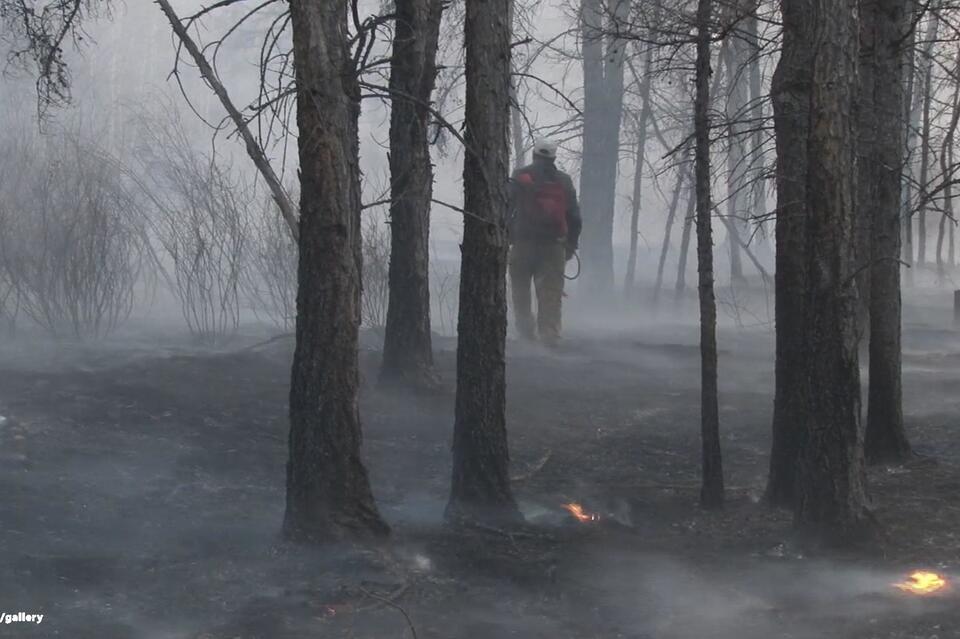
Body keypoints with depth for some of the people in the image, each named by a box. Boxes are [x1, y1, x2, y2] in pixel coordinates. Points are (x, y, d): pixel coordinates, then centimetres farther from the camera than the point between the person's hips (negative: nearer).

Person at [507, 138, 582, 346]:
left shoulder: (520, 177, 0)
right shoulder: (564, 181, 8)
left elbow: (506, 210, -4)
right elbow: (574, 217, 10)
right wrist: (571, 245, 17)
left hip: (523, 243, -2)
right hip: (554, 245, 2)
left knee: (520, 289, 10)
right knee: (551, 292, 3)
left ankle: (526, 329, 3)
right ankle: (550, 335, -3)